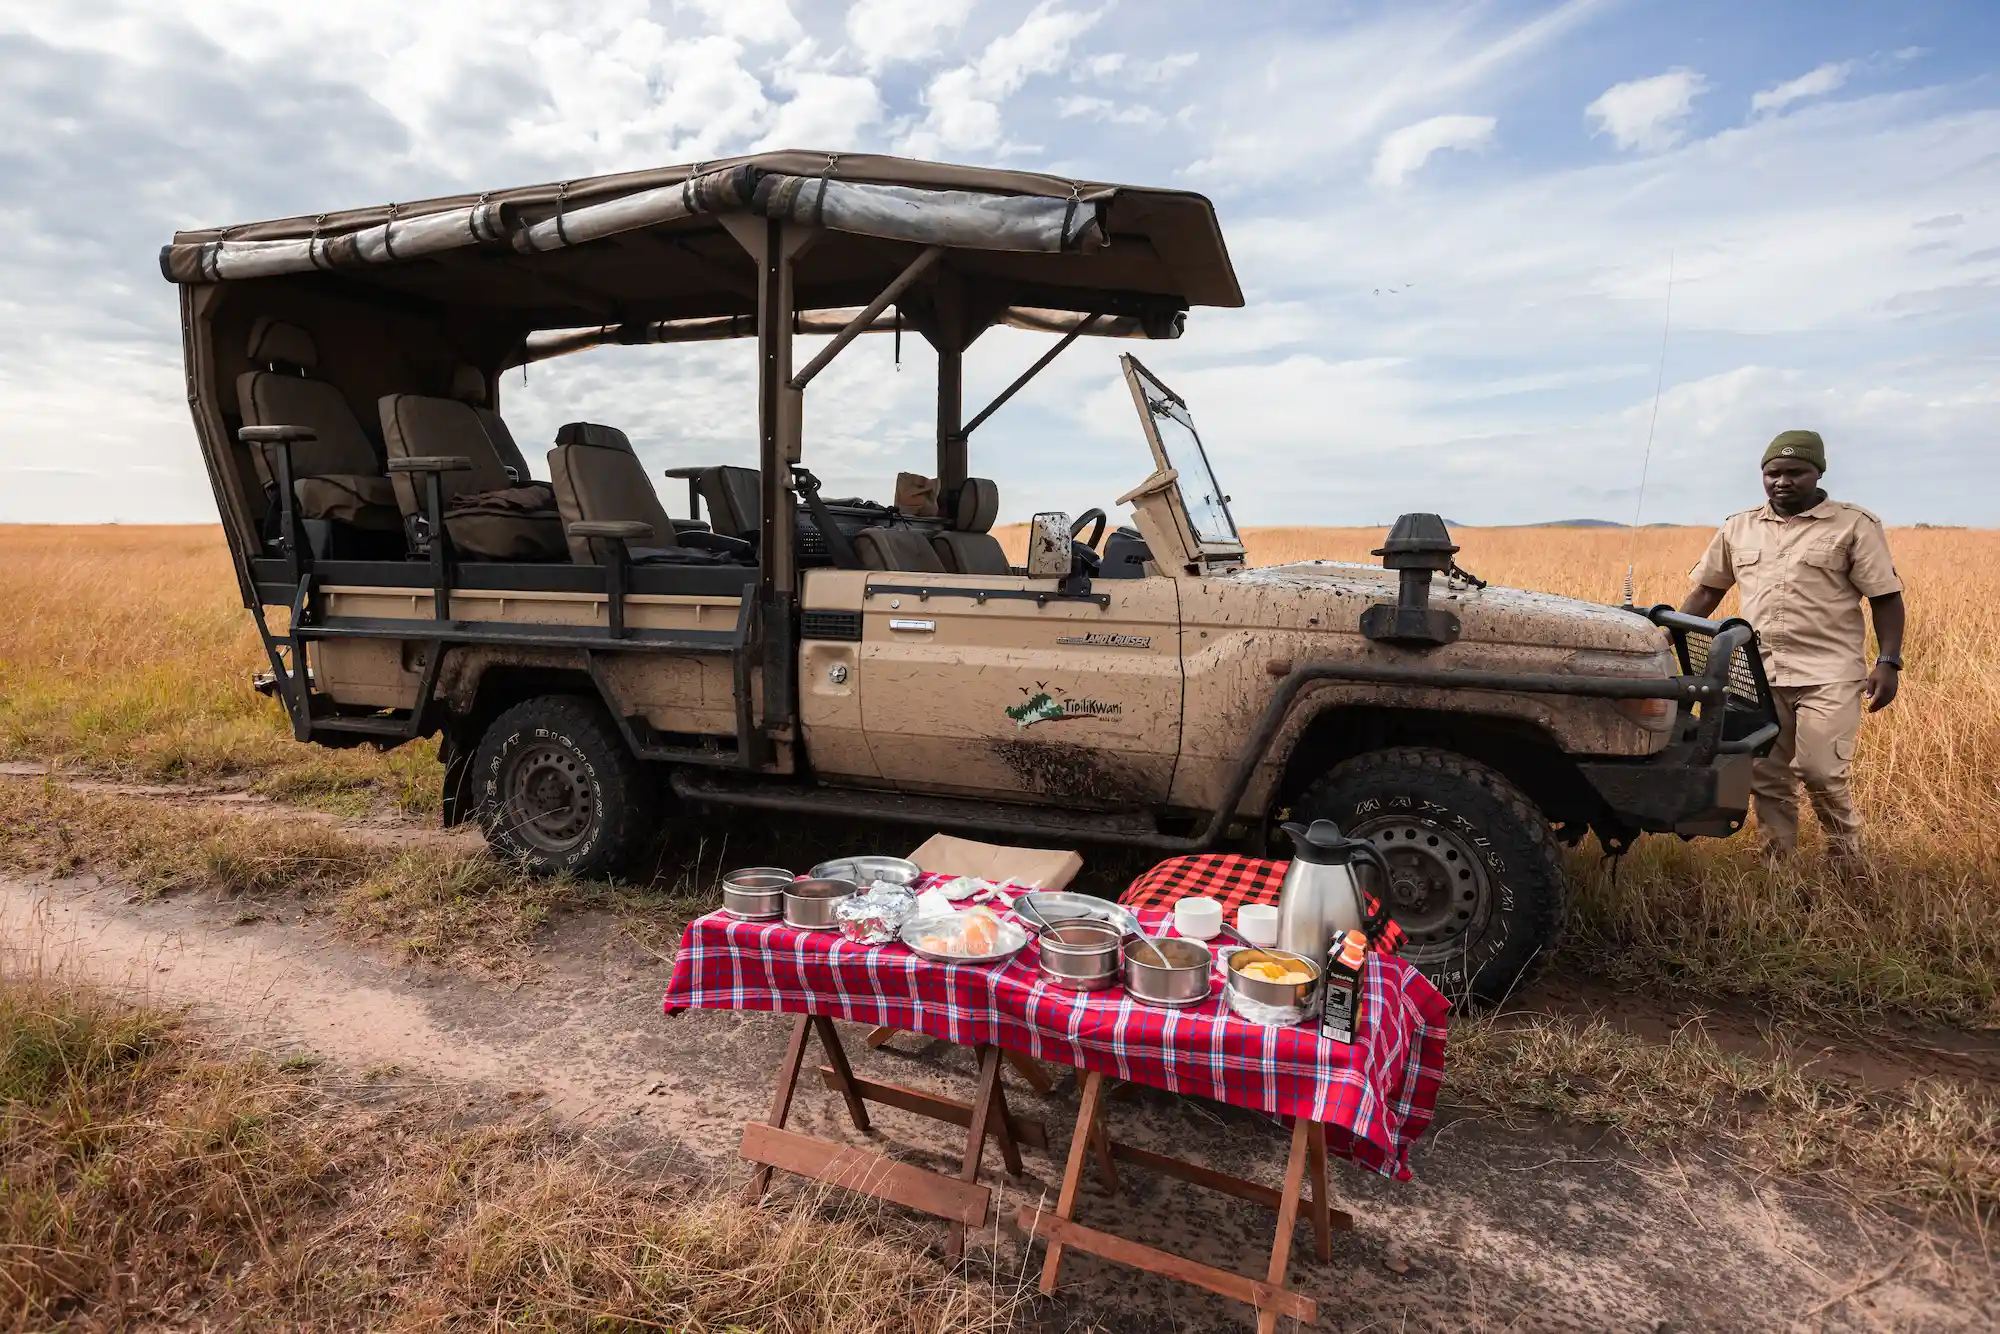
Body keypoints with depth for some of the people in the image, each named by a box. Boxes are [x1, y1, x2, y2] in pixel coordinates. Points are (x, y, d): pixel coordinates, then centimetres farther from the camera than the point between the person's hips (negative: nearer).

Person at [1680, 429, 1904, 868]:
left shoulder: (1854, 525, 2)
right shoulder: (1737, 529, 12)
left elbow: (1886, 598, 0)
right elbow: (1706, 590, 15)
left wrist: (1888, 662, -9)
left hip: (1828, 674, -4)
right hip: (1759, 674, 4)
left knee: (1821, 772, -10)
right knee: (1766, 778, 7)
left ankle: (1848, 870, 12)